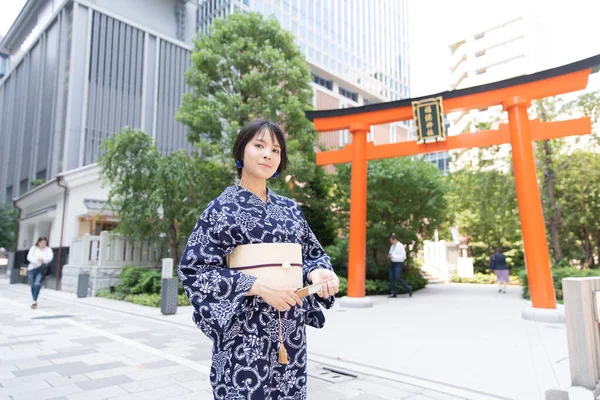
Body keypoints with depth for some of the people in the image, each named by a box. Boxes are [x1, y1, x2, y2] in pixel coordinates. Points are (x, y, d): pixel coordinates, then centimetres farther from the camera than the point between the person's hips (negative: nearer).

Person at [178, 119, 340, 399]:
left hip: (290, 327, 5)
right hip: (245, 328, -4)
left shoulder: (290, 208, 9)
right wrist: (258, 285, -20)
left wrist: (317, 272, -10)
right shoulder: (222, 207, -4)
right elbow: (193, 268, -10)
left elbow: (313, 253, 15)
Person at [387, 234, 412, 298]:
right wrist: (389, 255, -2)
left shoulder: (401, 246, -12)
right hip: (392, 263, 8)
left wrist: (393, 256, -22)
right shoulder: (392, 246, 12)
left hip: (398, 264, -8)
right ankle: (393, 293, 4)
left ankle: (408, 289, 3)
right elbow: (390, 253, 24)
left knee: (398, 278, -16)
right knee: (391, 278, 0)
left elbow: (403, 256, -18)